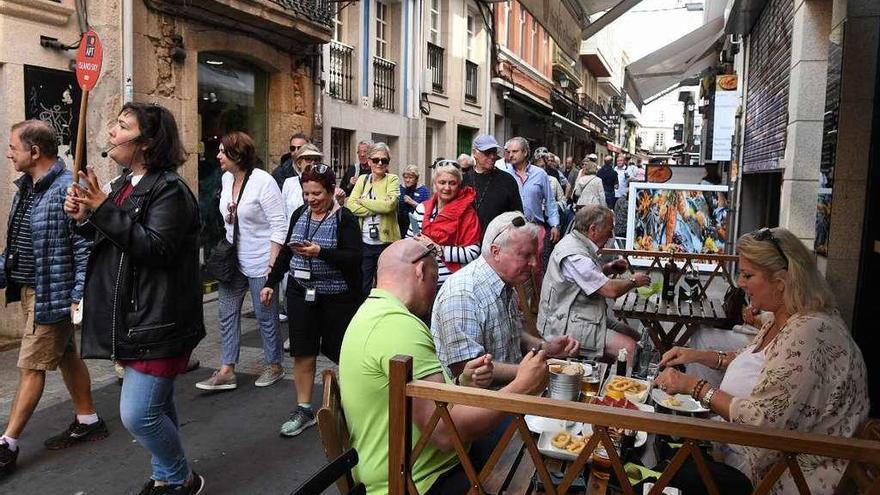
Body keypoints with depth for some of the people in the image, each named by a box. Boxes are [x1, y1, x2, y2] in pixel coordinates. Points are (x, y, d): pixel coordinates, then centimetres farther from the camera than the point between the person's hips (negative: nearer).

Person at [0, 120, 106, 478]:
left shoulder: (68, 189, -19)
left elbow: (85, 248, -21)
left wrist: (79, 297, -24)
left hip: (52, 294, -9)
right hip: (29, 290, 9)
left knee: (31, 366, 0)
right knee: (66, 356, 17)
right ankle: (87, 421, 30)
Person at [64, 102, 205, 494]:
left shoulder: (168, 189, -15)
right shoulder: (125, 184, 14)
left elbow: (156, 248, -25)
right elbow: (112, 241, 21)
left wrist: (104, 211, -25)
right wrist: (84, 218, 2)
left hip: (158, 322, -9)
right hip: (134, 319, 9)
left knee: (138, 413, -6)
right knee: (157, 405, 20)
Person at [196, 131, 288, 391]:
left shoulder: (263, 182, -17)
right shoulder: (227, 178, 5)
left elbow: (279, 226, -18)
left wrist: (272, 265, -21)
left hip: (259, 262, -7)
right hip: (232, 260, 8)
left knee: (265, 316, 5)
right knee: (227, 313, 9)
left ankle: (274, 366, 24)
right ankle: (226, 371, 18)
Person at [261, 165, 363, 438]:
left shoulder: (344, 218, -9)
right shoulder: (300, 214, 7)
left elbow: (354, 258, -18)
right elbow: (285, 251, 16)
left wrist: (320, 252, -30)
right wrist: (270, 282, 13)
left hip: (336, 297, -4)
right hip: (301, 293, 5)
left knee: (341, 353, 5)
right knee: (303, 353, 6)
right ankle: (303, 410, 17)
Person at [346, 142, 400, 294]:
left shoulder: (393, 179, -2)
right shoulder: (362, 179, 9)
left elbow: (389, 204, -19)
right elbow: (350, 205, -4)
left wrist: (362, 200, -8)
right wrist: (377, 208, -15)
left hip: (386, 242, -3)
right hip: (364, 242, 3)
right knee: (362, 286, 13)